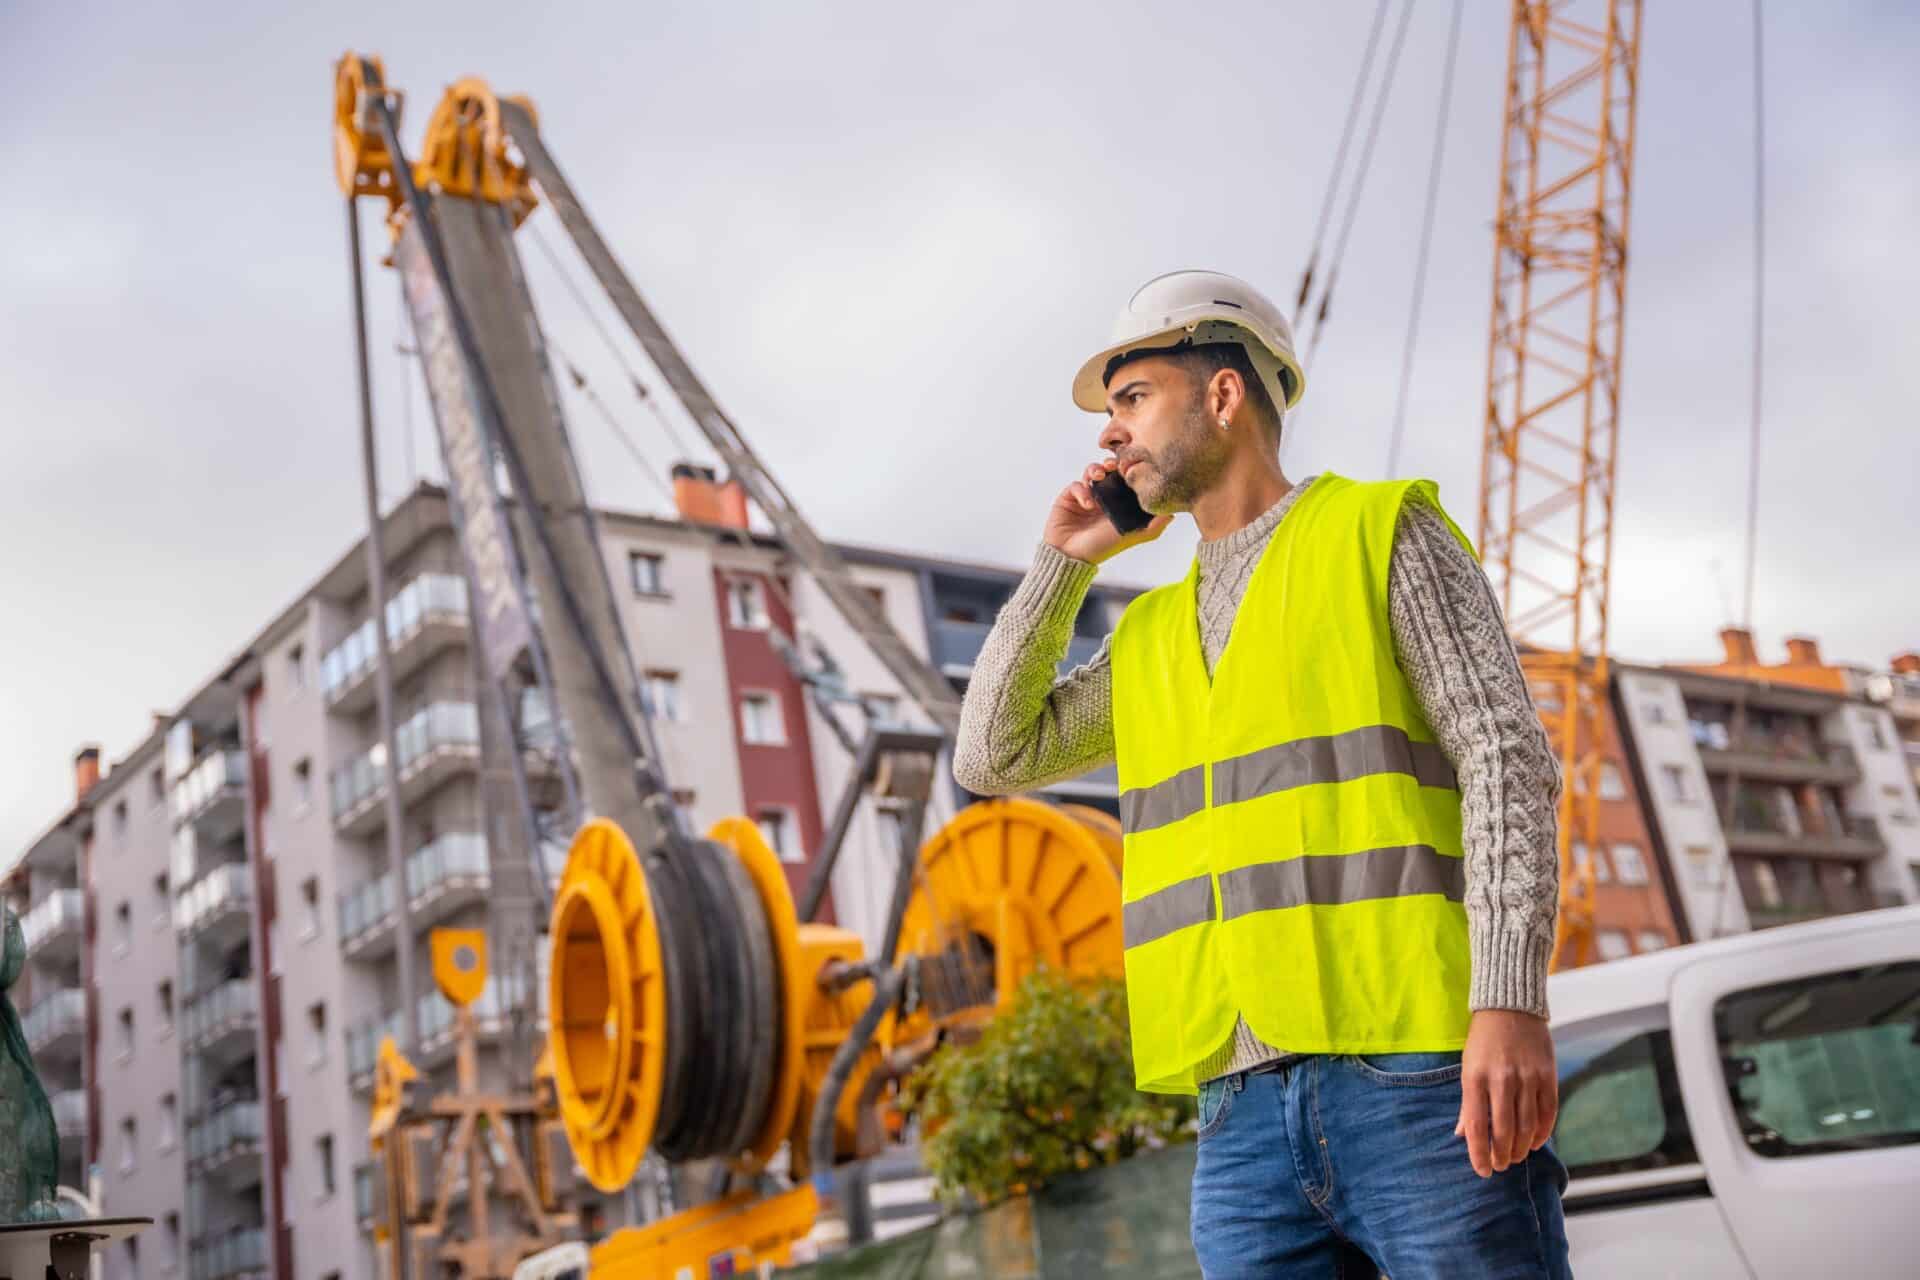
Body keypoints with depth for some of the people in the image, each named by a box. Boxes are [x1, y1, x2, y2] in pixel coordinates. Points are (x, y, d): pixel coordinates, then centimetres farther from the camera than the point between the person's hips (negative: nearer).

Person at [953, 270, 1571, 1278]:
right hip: (1243, 1109, 5)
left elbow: (1505, 760, -4)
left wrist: (1511, 1002, -19)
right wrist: (1062, 563, 18)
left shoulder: (1386, 533, 6)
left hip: (1418, 1079, -5)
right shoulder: (1152, 636, 24)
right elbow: (993, 759, 20)